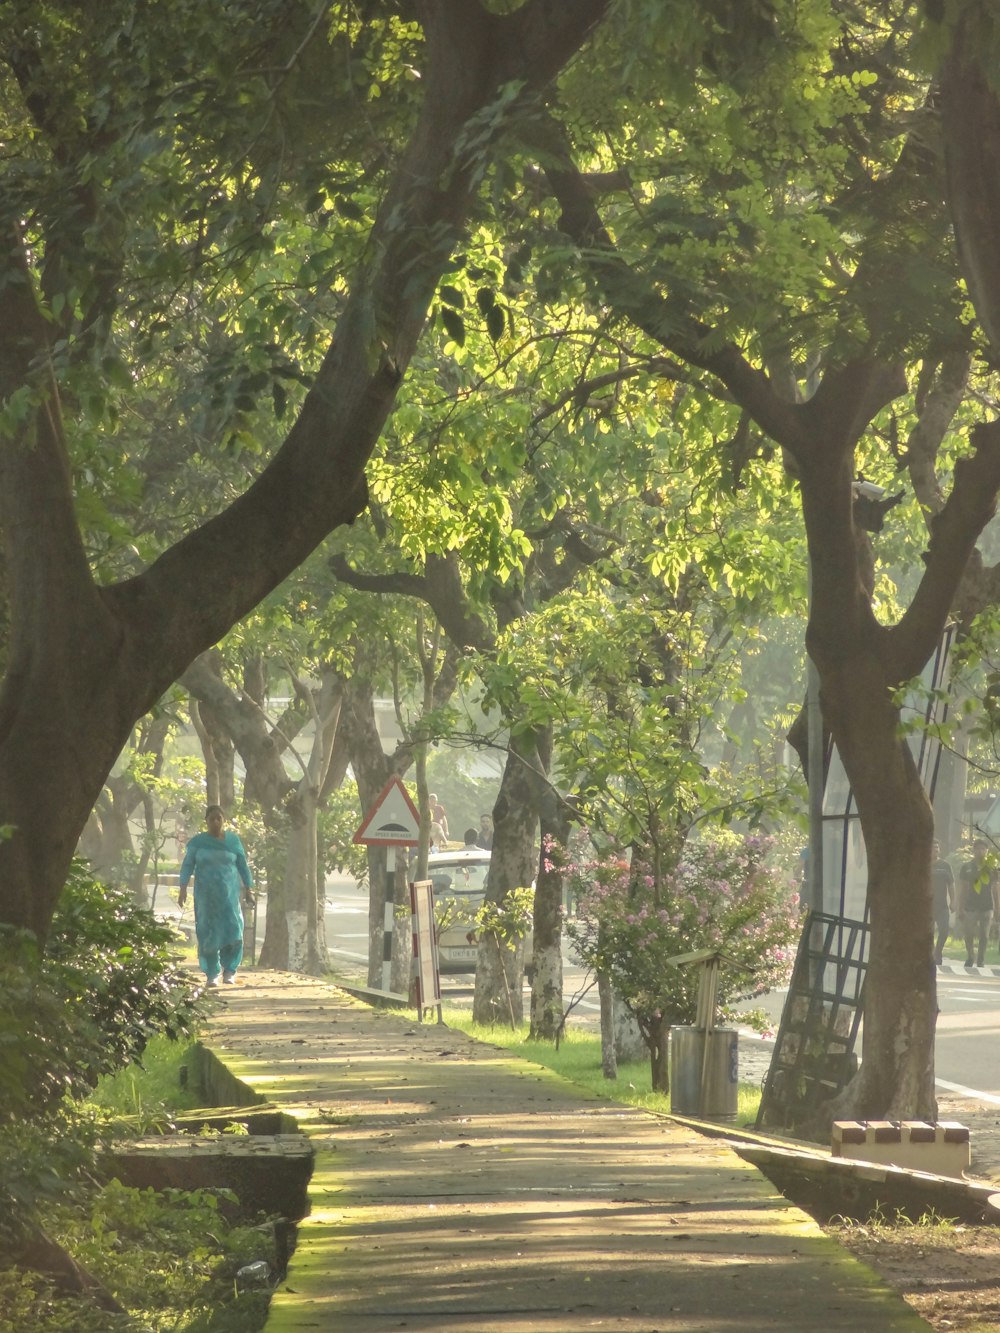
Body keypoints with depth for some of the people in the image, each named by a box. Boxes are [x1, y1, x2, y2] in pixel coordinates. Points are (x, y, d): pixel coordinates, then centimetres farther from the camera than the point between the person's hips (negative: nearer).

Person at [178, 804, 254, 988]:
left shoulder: (233, 840, 5)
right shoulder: (197, 842, 2)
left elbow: (243, 865, 10)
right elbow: (187, 865, 0)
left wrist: (248, 889, 7)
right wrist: (183, 889, -10)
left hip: (229, 893, 0)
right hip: (205, 895, 0)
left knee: (232, 930, -11)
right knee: (208, 934, -2)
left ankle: (229, 971, 2)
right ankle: (212, 974, 7)